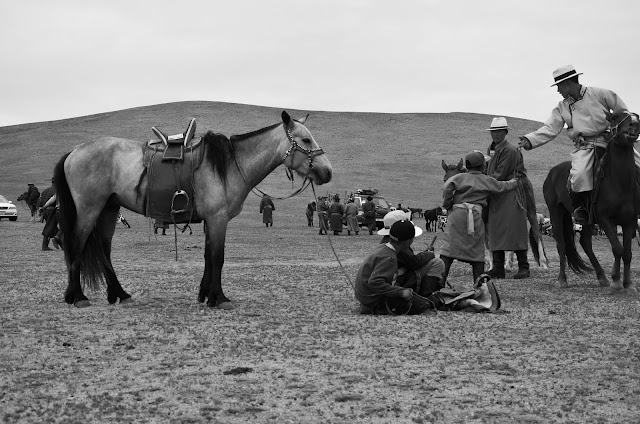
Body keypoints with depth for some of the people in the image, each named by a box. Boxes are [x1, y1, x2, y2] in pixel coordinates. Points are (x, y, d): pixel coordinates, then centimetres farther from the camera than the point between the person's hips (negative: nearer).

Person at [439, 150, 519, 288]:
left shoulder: (460, 177, 11)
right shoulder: (487, 180, 13)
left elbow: (447, 187, -6)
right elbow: (504, 186, 27)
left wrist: (447, 205, 5)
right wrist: (515, 181, 48)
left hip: (457, 213, 0)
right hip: (475, 215, 0)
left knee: (449, 246, -3)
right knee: (477, 250, 9)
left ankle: (440, 280, -12)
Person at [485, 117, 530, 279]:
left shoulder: (509, 150, -12)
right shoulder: (497, 149, 18)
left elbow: (499, 175, -17)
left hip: (511, 195, -9)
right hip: (497, 196, 9)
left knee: (514, 230, -6)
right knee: (495, 231, 6)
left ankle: (523, 267, 1)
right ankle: (498, 268, 8)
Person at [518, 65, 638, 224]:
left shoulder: (599, 94, 2)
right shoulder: (562, 107, 10)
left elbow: (622, 111, 10)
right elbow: (550, 129, 3)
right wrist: (530, 140, -11)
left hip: (606, 141, 0)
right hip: (583, 147, 0)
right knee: (579, 174, -29)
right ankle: (578, 206, -5)